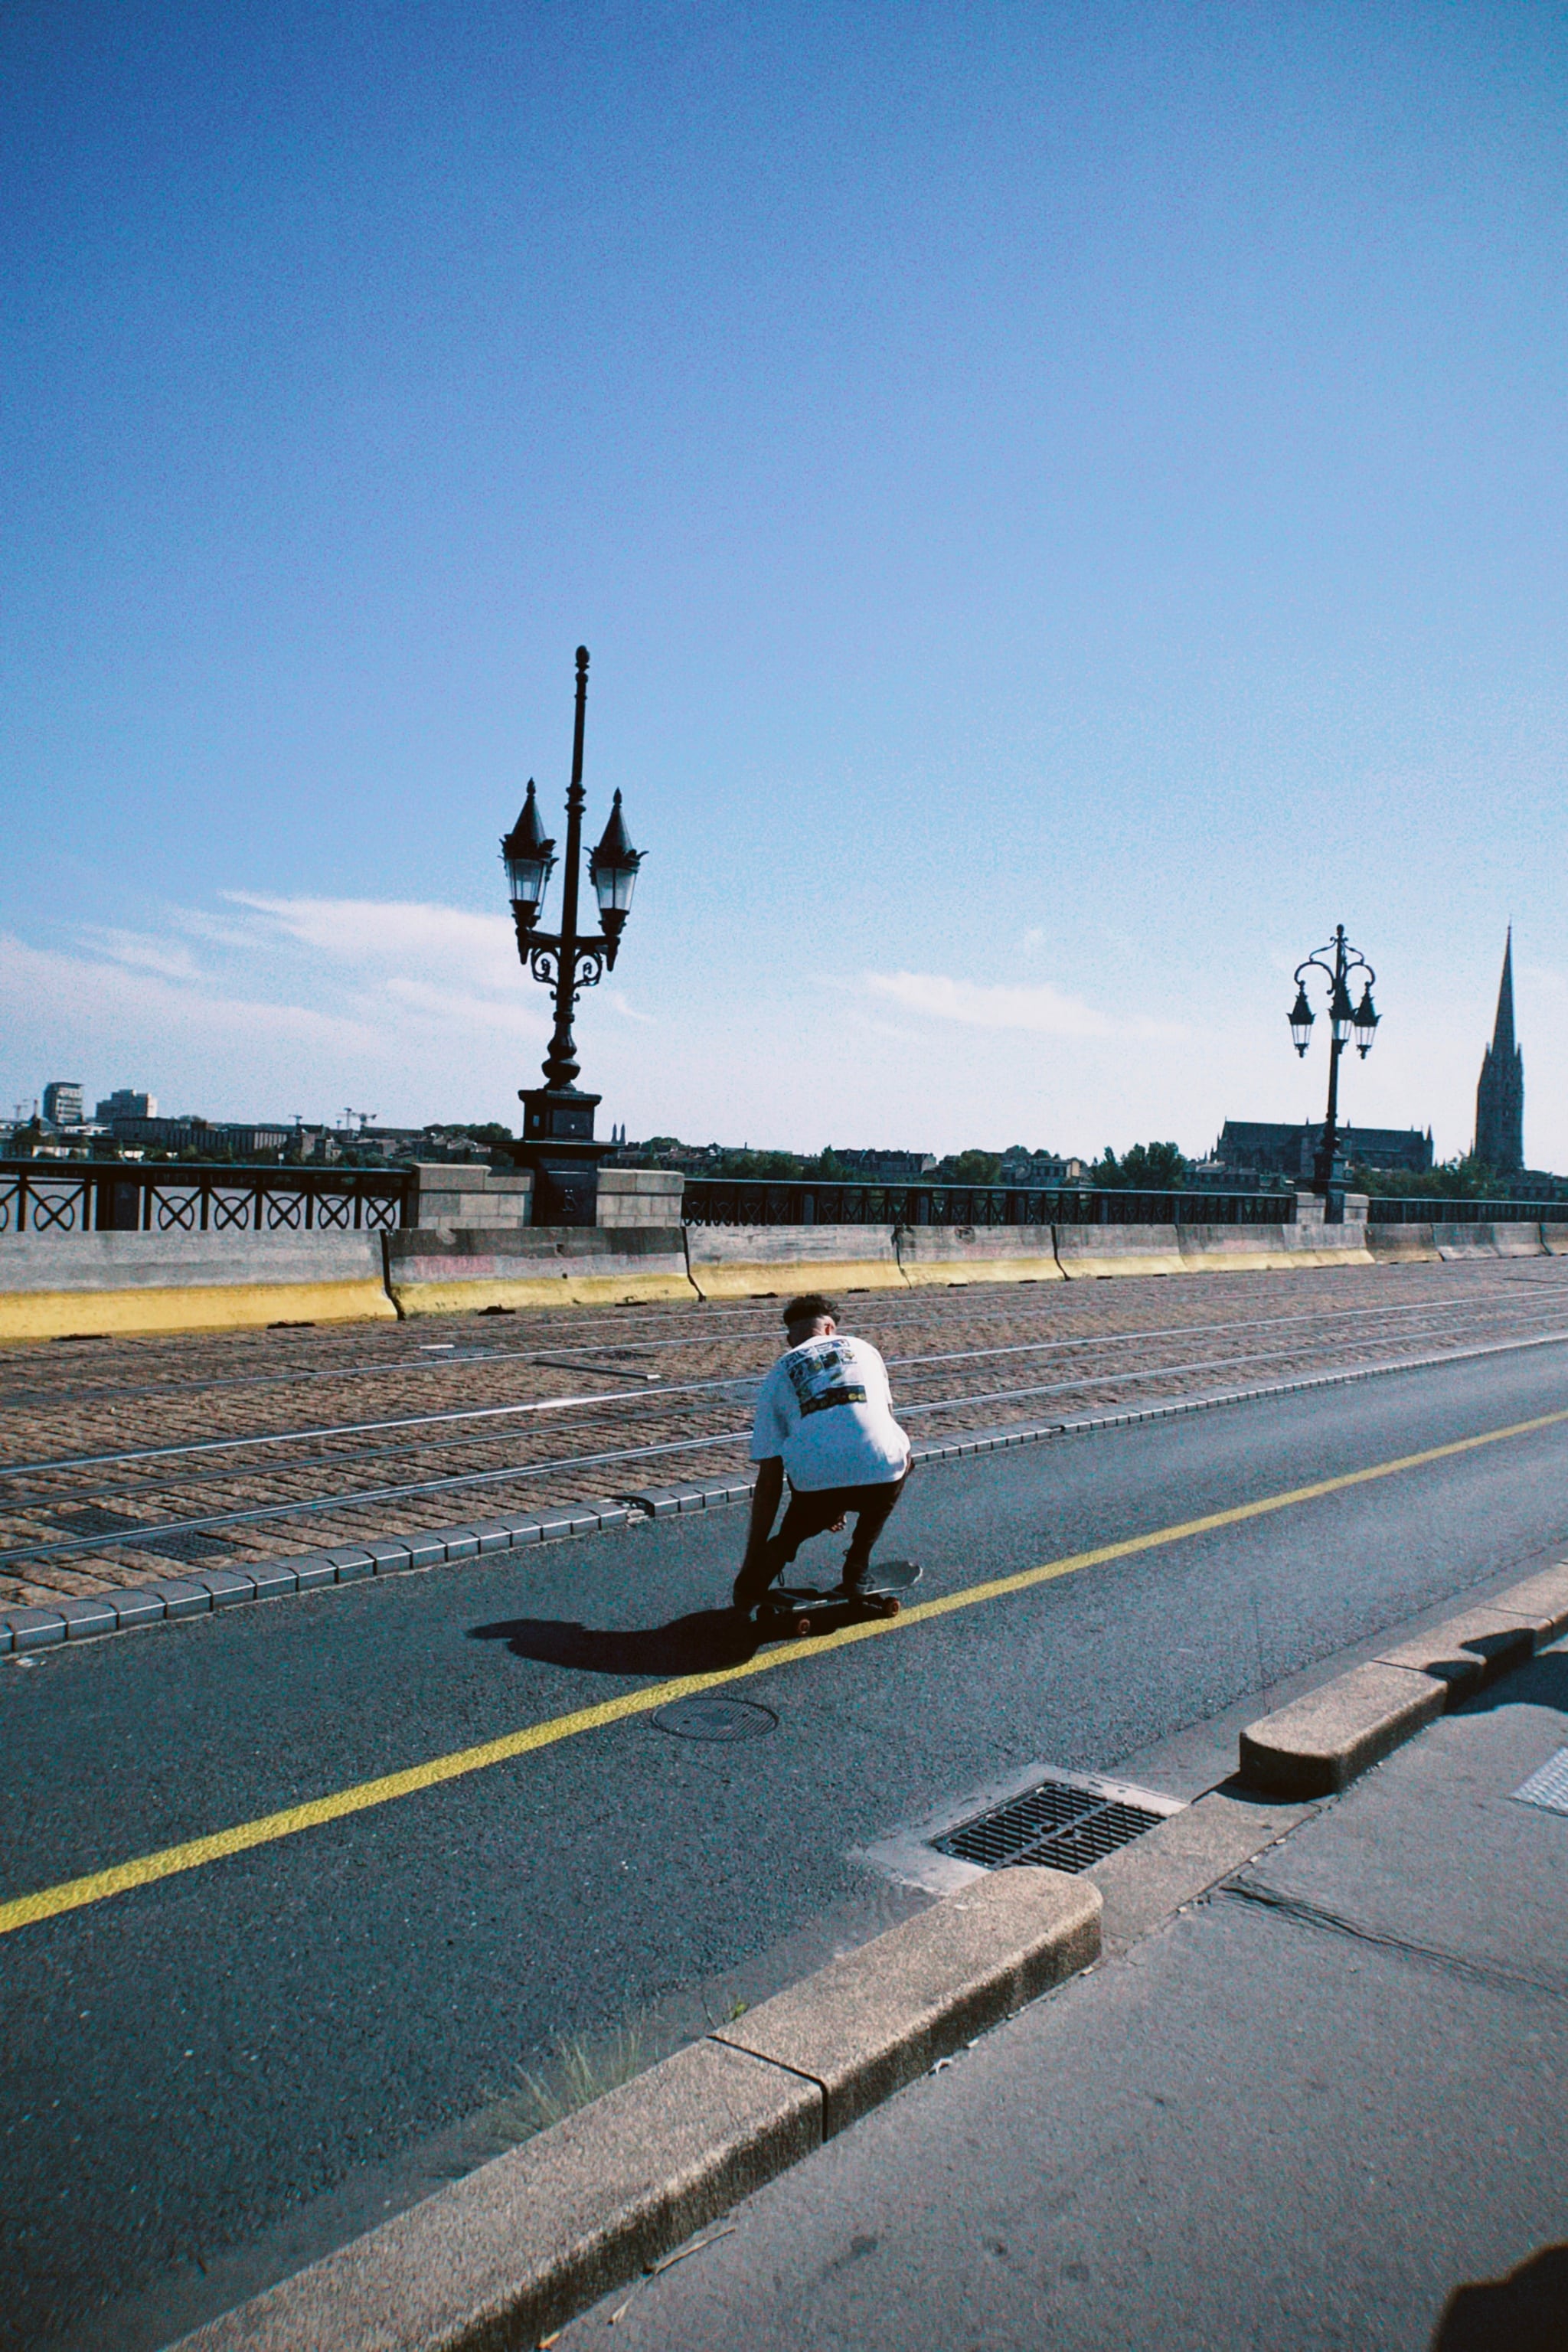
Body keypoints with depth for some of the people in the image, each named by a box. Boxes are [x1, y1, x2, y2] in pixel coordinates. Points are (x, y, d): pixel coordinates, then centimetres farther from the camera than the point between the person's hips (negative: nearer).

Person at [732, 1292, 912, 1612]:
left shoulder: (778, 1374, 19)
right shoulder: (863, 1348, 25)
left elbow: (769, 1481, 16)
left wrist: (753, 1560, 22)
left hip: (817, 1486, 0)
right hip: (882, 1477, 0)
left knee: (795, 1531, 33)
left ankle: (753, 1584, 4)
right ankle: (857, 1571, 29)